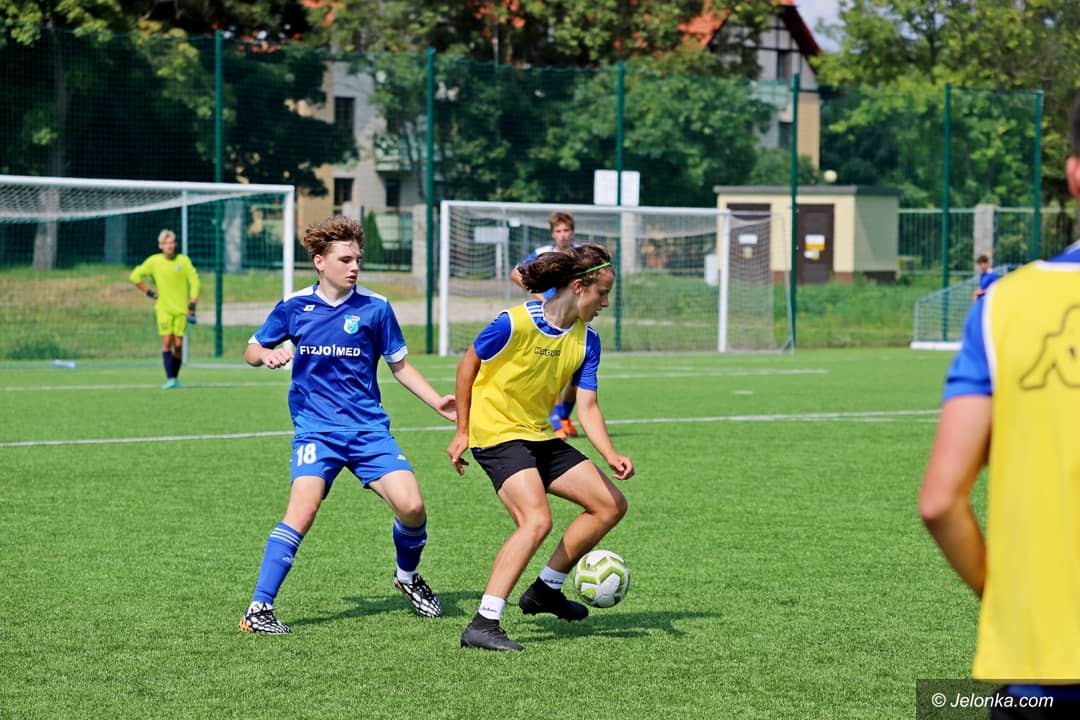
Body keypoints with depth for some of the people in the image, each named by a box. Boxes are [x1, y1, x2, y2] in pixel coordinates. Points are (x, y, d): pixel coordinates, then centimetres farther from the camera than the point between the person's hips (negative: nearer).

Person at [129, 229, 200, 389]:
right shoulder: (154, 261, 1)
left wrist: (192, 304, -5)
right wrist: (148, 292, 4)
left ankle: (175, 378, 10)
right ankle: (170, 379, -17)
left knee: (178, 344, -2)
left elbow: (194, 281, 2)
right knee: (166, 342, -12)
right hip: (163, 308, 0)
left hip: (181, 309, 0)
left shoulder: (183, 260, 0)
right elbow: (135, 275, 10)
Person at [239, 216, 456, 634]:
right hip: (316, 429, -1)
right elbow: (251, 352, 12)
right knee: (302, 509, -23)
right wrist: (267, 354, -11)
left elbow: (399, 365, 12)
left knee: (411, 506, -14)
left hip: (369, 428, 1)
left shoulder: (375, 308, 1)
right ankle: (258, 609, -17)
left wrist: (438, 403, 1)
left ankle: (408, 577, 19)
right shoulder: (295, 306, 1)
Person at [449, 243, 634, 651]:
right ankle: (483, 625, -26)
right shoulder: (516, 323, -20)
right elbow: (468, 364, -6)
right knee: (536, 520, -27)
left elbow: (587, 408, -2)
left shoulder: (587, 341, 0)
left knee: (611, 505, 7)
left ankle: (546, 589, 20)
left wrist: (610, 456, -18)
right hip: (497, 434, -8)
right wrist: (462, 430, -4)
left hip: (540, 437, 8)